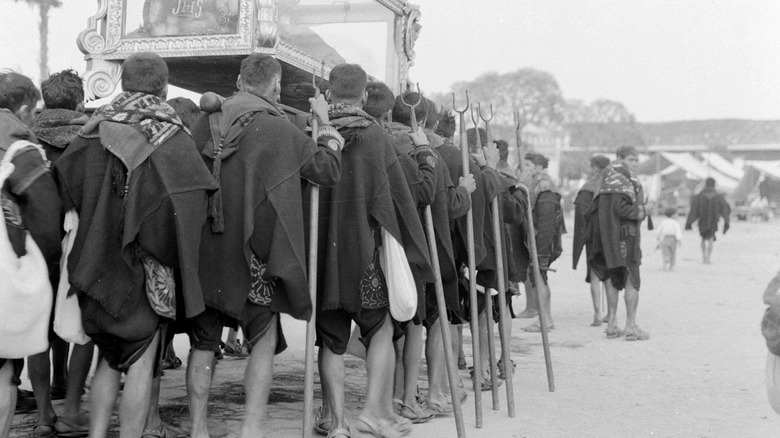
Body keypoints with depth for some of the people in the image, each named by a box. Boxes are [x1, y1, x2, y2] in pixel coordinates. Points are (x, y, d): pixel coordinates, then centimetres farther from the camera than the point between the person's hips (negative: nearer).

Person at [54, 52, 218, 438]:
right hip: (146, 269, -4)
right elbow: (195, 201, -14)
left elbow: (60, 181, 3)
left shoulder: (95, 131, 2)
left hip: (99, 264, 4)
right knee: (140, 362, 4)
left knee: (109, 358, 17)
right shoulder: (172, 137, -9)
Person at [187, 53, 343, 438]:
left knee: (203, 342, 13)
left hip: (203, 253, 4)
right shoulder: (280, 130, -10)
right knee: (264, 339, 9)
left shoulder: (205, 124, 1)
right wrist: (325, 124, 9)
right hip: (253, 254, -4)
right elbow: (329, 170, -3)